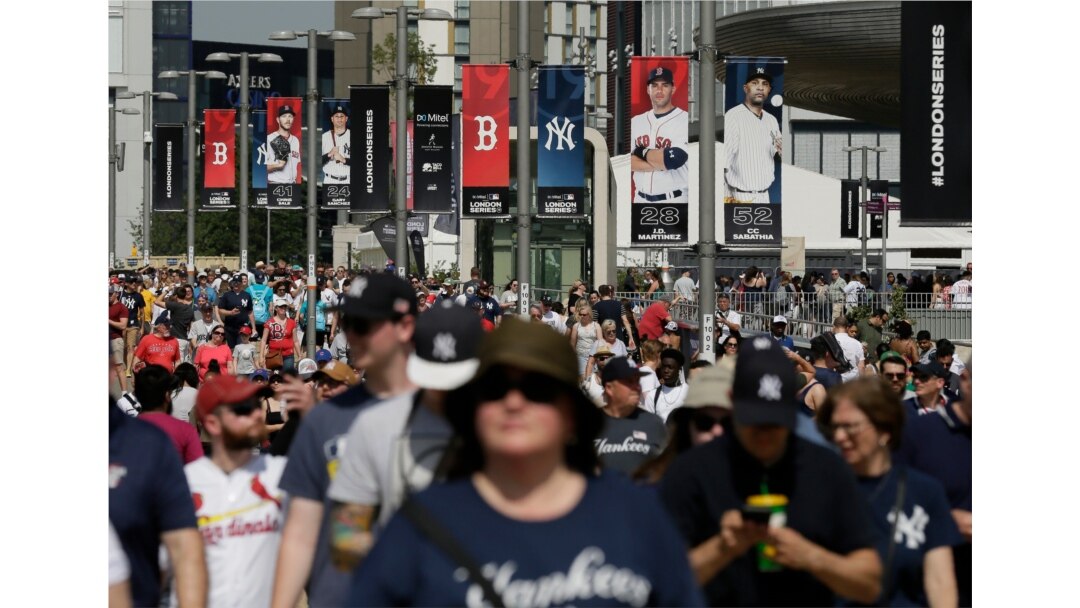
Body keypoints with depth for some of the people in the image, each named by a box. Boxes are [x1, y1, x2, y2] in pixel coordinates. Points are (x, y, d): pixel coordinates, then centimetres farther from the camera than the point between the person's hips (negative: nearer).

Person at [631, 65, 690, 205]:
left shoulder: (685, 120, -6)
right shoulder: (636, 122, 10)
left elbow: (675, 159, -20)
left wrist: (642, 152, -5)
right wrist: (661, 164, -13)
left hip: (673, 202, -5)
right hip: (640, 201, 5)